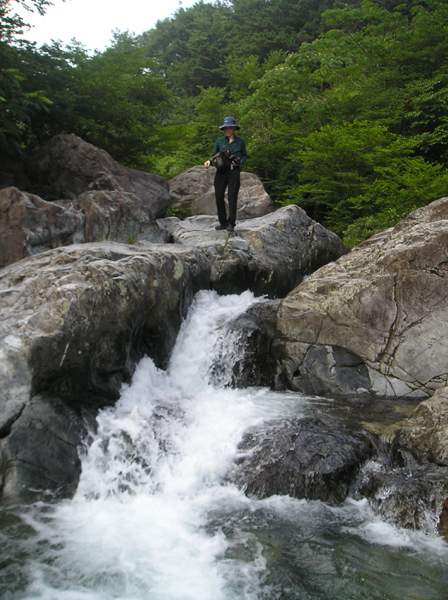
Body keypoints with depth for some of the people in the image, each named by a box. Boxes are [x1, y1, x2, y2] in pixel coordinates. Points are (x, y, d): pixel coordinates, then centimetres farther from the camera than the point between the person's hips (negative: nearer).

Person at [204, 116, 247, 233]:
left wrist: (240, 161, -6)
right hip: (221, 171, 2)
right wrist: (209, 161, -8)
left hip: (234, 172, -2)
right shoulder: (219, 141, 8)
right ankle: (223, 222, 10)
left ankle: (231, 224, -4)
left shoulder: (240, 141, 6)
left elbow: (244, 155, 15)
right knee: (219, 197, -2)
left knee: (232, 197, -8)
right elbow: (213, 155, 13)